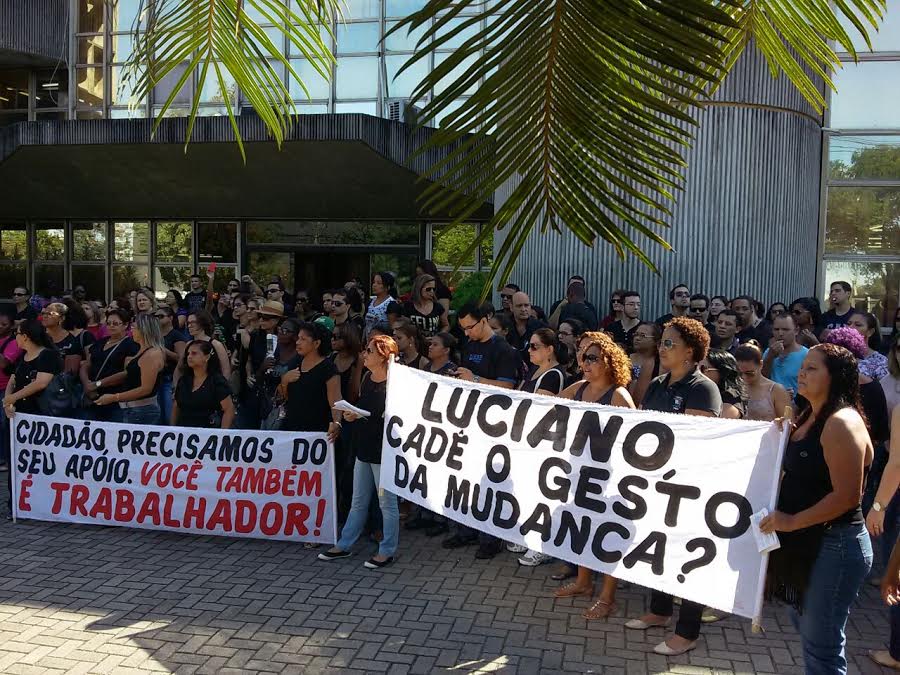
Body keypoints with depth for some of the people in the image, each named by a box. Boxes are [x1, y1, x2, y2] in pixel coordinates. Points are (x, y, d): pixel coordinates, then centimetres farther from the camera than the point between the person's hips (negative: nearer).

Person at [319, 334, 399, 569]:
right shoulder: (367, 379, 8)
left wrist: (360, 418, -19)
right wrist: (351, 415, -2)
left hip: (383, 451, -8)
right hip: (364, 449, 8)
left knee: (387, 503, 5)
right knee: (358, 502, 18)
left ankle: (387, 552, 17)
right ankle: (343, 546, 28)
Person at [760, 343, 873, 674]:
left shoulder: (842, 423, -19)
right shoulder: (811, 417, 11)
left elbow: (846, 497, -24)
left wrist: (791, 522, -19)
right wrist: (783, 436, 6)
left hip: (834, 546, -10)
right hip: (808, 542, 10)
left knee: (821, 647, 0)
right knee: (808, 629, 21)